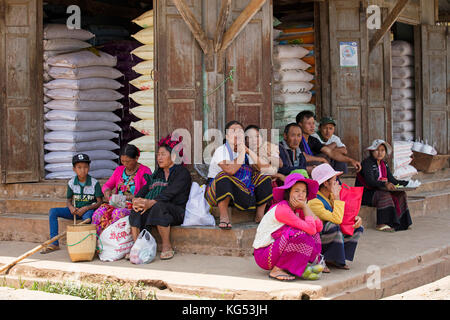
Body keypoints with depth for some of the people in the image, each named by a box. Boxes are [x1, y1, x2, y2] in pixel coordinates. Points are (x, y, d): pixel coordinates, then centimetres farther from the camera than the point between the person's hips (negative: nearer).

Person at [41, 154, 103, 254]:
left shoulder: (94, 183, -8)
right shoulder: (71, 183, 1)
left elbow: (99, 202, -9)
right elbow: (69, 200, 10)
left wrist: (86, 208, -22)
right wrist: (71, 208, -15)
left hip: (89, 209, -4)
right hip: (75, 210, 4)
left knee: (87, 215, -41)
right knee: (53, 211, -13)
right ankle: (54, 243, -13)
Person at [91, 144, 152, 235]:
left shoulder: (144, 171, -1)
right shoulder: (119, 170, 18)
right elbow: (106, 185, 19)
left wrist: (131, 197, -22)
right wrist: (107, 192, -5)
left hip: (134, 206, -5)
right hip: (117, 204, 5)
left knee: (118, 213, -37)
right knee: (99, 212, -25)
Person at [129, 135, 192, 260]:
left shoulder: (182, 172, -1)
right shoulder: (157, 173, 23)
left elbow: (170, 192, -17)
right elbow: (145, 188, 10)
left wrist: (151, 202, -30)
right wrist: (136, 199, -13)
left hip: (177, 211, -6)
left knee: (158, 206, -36)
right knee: (136, 210, -21)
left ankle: (167, 246, -26)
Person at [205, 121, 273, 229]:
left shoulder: (245, 151, 7)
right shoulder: (221, 150, -12)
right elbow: (231, 170, -31)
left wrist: (248, 150, -12)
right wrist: (242, 152, -23)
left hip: (238, 193, 6)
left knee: (263, 177, -8)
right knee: (223, 176, -36)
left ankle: (260, 215, -6)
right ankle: (224, 217, -33)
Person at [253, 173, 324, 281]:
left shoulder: (297, 209, 5)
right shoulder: (282, 209, -23)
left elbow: (319, 227, -6)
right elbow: (311, 229, -27)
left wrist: (304, 206, -9)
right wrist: (305, 207, -16)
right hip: (262, 254, -9)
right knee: (299, 234, -28)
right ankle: (277, 270, -19)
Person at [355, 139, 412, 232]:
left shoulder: (384, 164, 12)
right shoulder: (367, 163, -13)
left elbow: (391, 180, 7)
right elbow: (370, 181, -27)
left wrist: (407, 183, -7)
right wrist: (385, 184, -43)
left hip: (379, 191, 8)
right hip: (365, 193, -8)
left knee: (401, 194, -9)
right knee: (384, 195, -34)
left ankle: (401, 222, -16)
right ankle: (381, 224, -33)